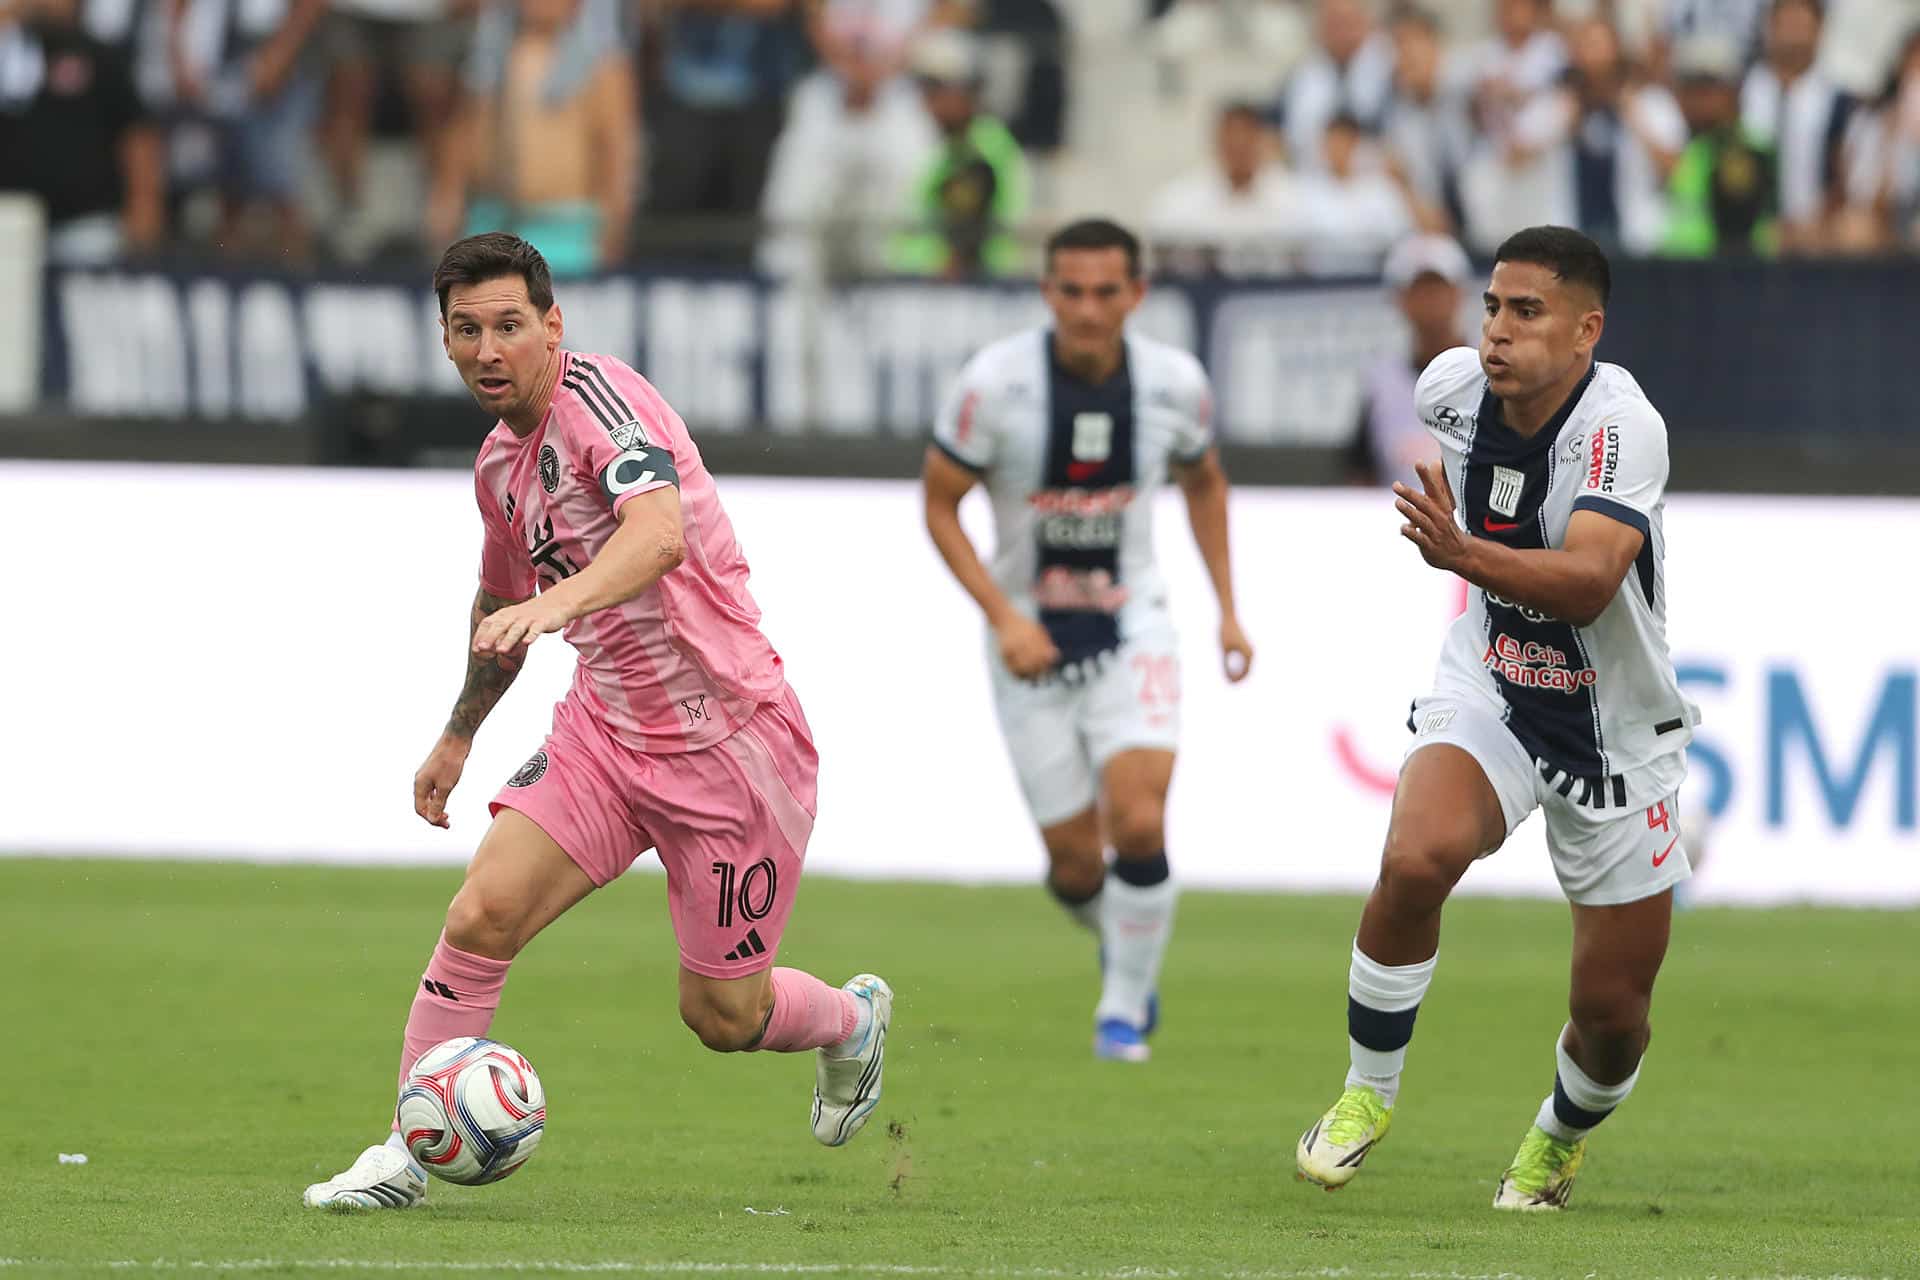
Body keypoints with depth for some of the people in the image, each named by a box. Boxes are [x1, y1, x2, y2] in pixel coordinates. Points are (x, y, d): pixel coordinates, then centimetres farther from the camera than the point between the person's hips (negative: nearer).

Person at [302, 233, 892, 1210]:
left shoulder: (598, 397, -19)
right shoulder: (499, 465, 7)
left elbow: (658, 534, -38)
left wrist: (558, 601, -55)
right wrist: (459, 734, 36)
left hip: (730, 742, -6)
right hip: (604, 724, 7)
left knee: (721, 1015, 3)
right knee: (482, 913, -15)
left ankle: (853, 1021, 36)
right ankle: (409, 1154, -6)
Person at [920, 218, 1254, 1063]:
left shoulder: (1175, 383, -8)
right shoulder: (996, 383, -16)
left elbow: (1203, 481, 13)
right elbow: (940, 503, -6)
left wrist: (1227, 609, 8)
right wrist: (1004, 618, -17)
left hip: (1130, 629, 1)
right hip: (1030, 637, -1)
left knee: (1138, 825, -19)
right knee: (1076, 865, 1)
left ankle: (1125, 1006, 3)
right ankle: (1119, 938, 38)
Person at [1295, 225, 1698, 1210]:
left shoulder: (1621, 427, -26)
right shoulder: (1451, 386, -10)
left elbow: (1588, 583, -41)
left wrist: (1464, 553, -55)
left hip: (1616, 730, -2)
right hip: (1489, 694, 2)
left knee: (1612, 1012, 3)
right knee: (1415, 860, -30)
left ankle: (1561, 1138, 38)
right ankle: (1369, 1091, -8)